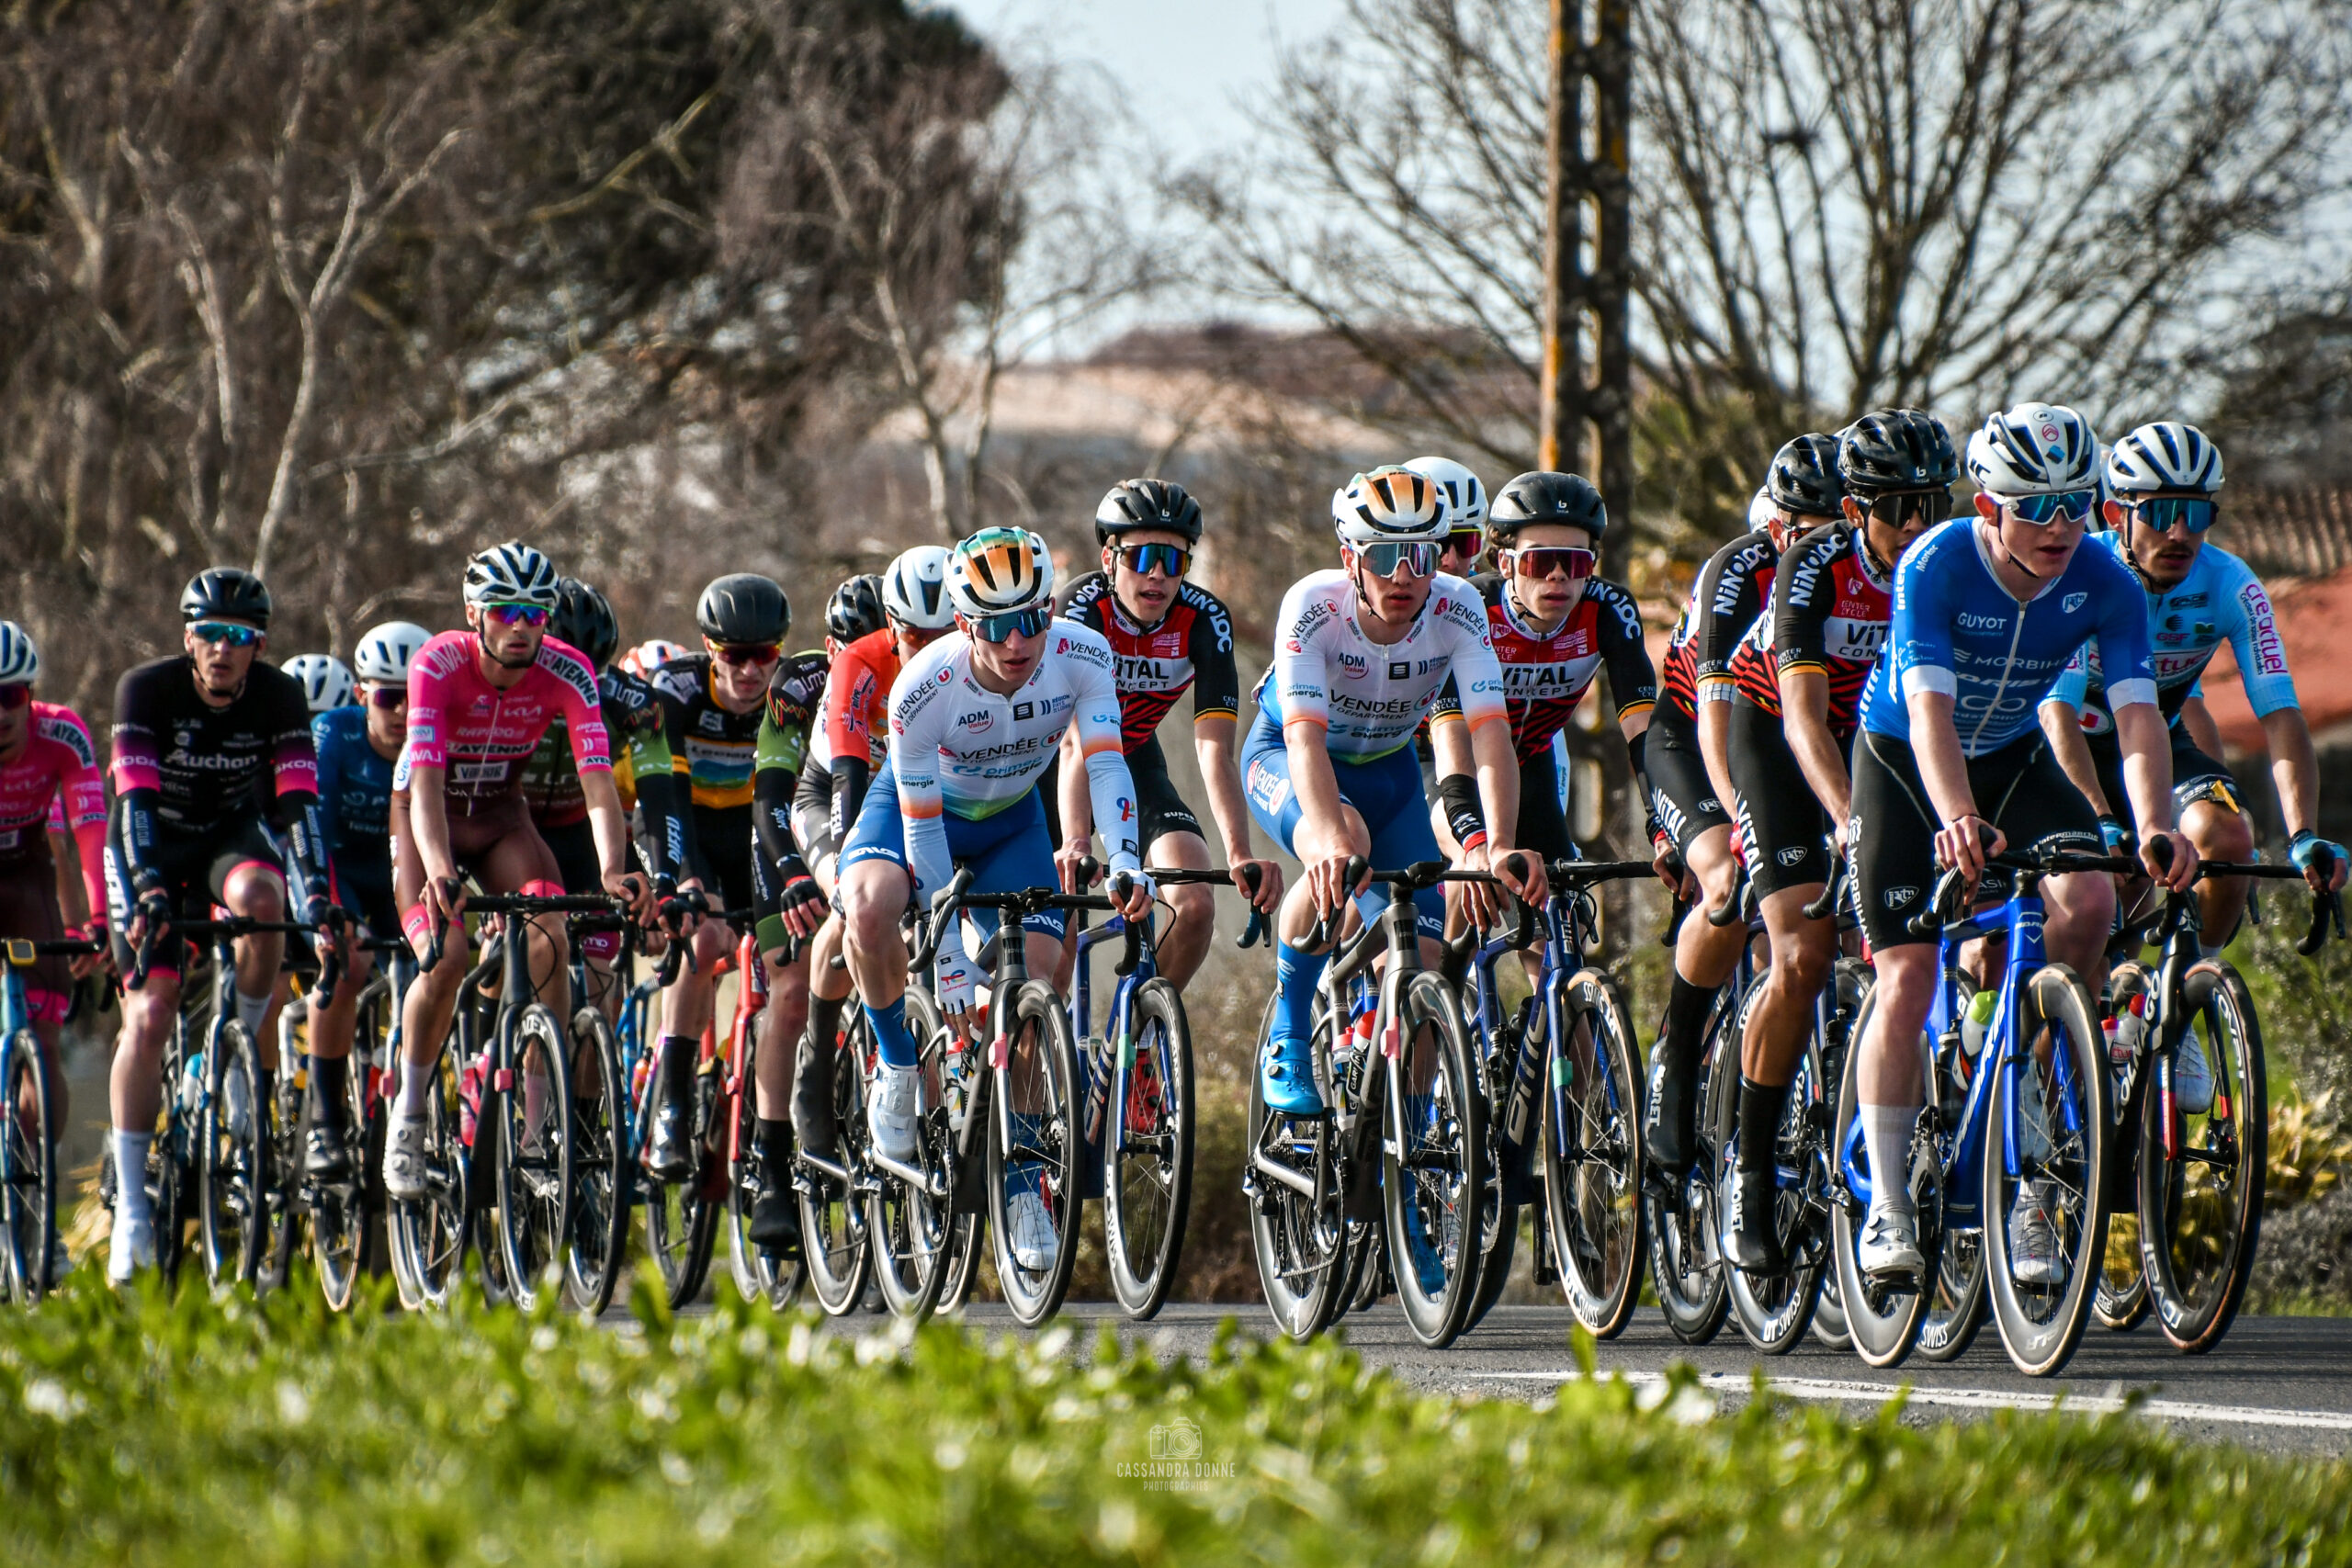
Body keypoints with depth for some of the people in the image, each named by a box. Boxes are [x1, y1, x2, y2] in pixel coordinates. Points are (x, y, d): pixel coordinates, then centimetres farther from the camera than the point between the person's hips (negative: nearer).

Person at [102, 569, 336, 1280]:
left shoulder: (279, 696, -18)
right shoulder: (147, 689, -23)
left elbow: (298, 801, -24)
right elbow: (134, 800, -31)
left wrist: (316, 897, -37)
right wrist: (147, 889, -45)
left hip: (234, 834, 1)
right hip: (152, 846, -1)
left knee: (259, 898, -36)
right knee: (148, 1019, -15)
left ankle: (252, 1061, -13)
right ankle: (131, 1205, -10)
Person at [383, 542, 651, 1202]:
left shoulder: (566, 673, -20)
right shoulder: (439, 664, -27)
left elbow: (598, 780, -27)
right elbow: (426, 783, -36)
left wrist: (612, 870, -44)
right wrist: (439, 872, -53)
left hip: (500, 815, 2)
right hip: (426, 818, -2)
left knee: (551, 940, -24)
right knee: (446, 957, -25)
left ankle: (539, 1121, -15)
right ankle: (409, 1116, -3)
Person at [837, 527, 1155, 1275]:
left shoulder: (1082, 657, -27)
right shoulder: (923, 688, -34)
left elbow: (1105, 763, -29)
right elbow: (922, 829, -29)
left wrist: (1125, 861, -49)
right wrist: (950, 963, -29)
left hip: (1010, 819, 3)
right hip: (921, 804, -3)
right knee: (868, 908, -35)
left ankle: (1021, 1178, 5)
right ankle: (899, 1063, -9)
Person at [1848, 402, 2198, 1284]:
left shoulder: (2103, 585, -20)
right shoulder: (1935, 567, -29)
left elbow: (2137, 716, -28)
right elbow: (1930, 712, -39)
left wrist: (2156, 828, -46)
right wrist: (1958, 820, -56)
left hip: (2013, 757, 2)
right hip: (1903, 758, -2)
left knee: (2088, 901, -23)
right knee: (1907, 980, -10)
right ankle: (1886, 1207, 2)